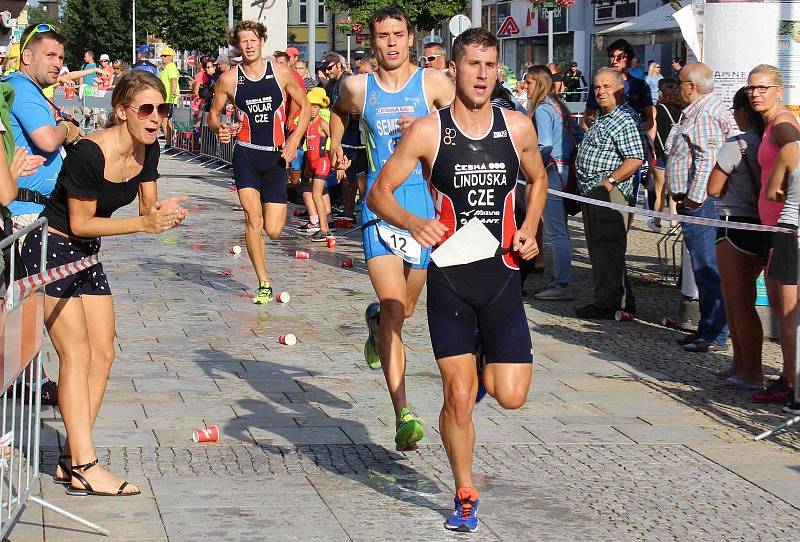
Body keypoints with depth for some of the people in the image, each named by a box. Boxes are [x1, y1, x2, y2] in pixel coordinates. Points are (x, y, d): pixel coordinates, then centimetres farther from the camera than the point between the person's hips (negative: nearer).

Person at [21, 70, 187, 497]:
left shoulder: (147, 150, -3)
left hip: (87, 255, 9)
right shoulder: (89, 153, -26)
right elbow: (81, 223, -20)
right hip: (50, 250, -8)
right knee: (76, 353, -12)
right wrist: (144, 223, -25)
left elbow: (148, 208, 5)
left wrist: (163, 213, -18)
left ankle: (71, 461, 8)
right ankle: (84, 466, -12)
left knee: (103, 354, 4)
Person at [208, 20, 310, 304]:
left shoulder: (282, 73, -2)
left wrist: (295, 139, -4)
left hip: (276, 156, 0)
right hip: (246, 155, 0)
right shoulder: (229, 79, -1)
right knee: (253, 219, -16)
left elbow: (306, 107, 8)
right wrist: (219, 128, -12)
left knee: (273, 230, -3)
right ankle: (264, 284, -4)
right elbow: (213, 114, 10)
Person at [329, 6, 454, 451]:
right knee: (393, 307, -15)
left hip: (424, 202, 1)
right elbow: (339, 110, 29)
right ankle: (403, 415, -19)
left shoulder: (434, 83, 2)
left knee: (404, 309, 15)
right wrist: (335, 147, 22)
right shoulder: (358, 87, 6)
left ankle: (375, 320, 54)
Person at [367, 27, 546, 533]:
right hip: (449, 277, -2)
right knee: (458, 397, -1)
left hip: (502, 276, 2)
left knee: (512, 395, -4)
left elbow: (538, 179, 19)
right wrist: (413, 222, -22)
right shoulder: (429, 131, -7)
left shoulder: (518, 127, 0)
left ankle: (482, 371, 32)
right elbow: (379, 193, -3)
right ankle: (466, 495, 20)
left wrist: (530, 229, 2)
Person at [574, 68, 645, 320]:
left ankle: (607, 304, -1)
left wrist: (609, 181, -23)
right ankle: (622, 303, 20)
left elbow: (635, 159, -23)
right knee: (599, 248, 14)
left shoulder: (625, 119, -14)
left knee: (608, 249, -6)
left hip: (610, 194, -11)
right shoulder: (601, 118, 18)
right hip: (592, 194, 11)